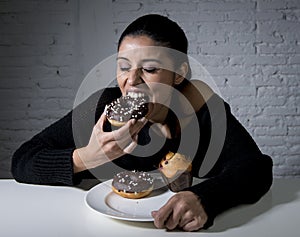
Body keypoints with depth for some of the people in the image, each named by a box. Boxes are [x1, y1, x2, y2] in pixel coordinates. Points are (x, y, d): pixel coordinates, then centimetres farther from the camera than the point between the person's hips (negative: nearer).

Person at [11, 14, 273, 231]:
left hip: (187, 227, 0)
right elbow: (22, 161, -12)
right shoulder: (106, 107, -14)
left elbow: (257, 168, -20)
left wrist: (203, 198, -39)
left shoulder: (197, 102, -14)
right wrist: (86, 158, -30)